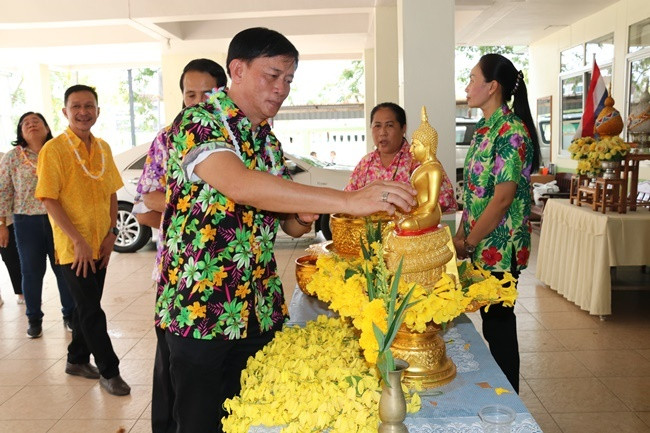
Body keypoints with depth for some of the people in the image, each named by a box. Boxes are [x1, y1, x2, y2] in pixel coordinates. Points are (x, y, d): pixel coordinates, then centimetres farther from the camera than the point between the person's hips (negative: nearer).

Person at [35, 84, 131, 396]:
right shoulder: (54, 149, -11)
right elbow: (49, 199, -15)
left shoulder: (103, 148, 7)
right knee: (91, 311, 0)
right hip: (72, 248, -6)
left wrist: (111, 234, 1)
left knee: (87, 306, 17)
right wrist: (79, 241, -18)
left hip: (100, 245, 6)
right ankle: (109, 371, 13)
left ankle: (77, 359, 35)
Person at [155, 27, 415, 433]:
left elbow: (288, 222, 14)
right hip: (199, 310, -6)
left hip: (260, 310, 6)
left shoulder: (269, 141, 9)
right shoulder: (197, 123, -13)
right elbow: (240, 185, -33)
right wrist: (350, 200, -37)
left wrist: (303, 218, -11)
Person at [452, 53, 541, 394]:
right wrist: (461, 236, 6)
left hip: (499, 248, -8)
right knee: (491, 319, 17)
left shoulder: (512, 131, -16)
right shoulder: (483, 129, 12)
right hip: (480, 247, 8)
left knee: (498, 324, 3)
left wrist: (467, 243, -13)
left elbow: (502, 198, -20)